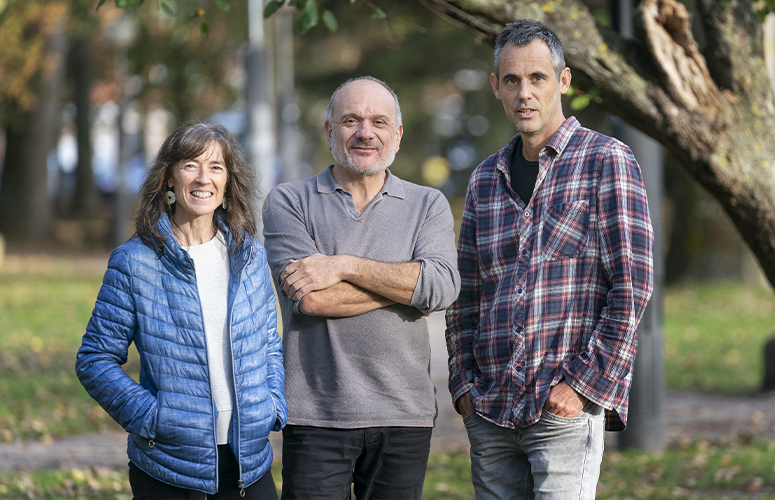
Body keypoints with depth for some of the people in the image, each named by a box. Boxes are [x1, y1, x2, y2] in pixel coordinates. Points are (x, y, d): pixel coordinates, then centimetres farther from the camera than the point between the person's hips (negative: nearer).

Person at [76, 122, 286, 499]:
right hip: (168, 461, -3)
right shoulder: (134, 262, -5)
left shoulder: (250, 256, 7)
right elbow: (95, 359, -3)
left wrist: (274, 405, 1)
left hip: (249, 454, 3)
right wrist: (151, 417, -13)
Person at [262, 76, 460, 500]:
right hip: (316, 415, -2)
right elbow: (312, 299, -10)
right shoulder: (288, 202, 4)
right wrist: (405, 285, -6)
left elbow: (442, 287, -9)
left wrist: (343, 265, -13)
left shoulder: (428, 206, 10)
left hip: (403, 416, 2)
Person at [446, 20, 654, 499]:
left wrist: (583, 384, -12)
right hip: (490, 412, 6)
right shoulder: (486, 179, 16)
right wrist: (463, 383, 8)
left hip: (567, 408, -6)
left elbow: (633, 285, -8)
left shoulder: (606, 160, -1)